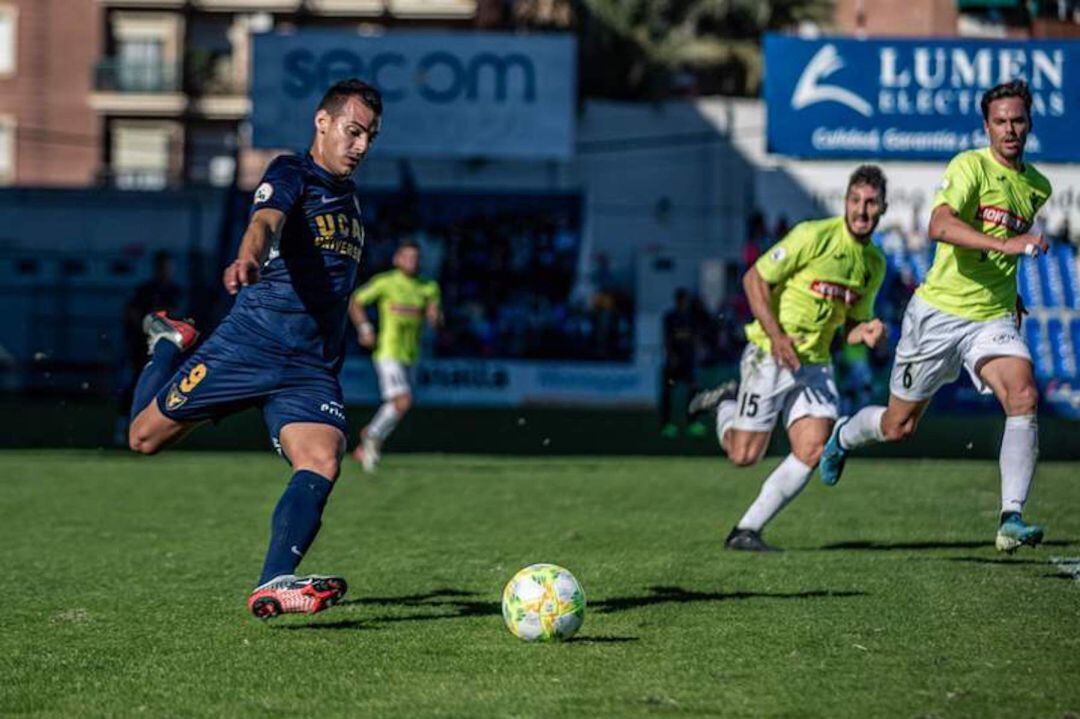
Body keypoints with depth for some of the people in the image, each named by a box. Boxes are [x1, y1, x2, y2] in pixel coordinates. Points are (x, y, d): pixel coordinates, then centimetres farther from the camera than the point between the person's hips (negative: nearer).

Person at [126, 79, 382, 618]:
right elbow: (266, 220, -28)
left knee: (322, 462, -23)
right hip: (250, 344, -5)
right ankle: (170, 345, 35)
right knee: (145, 437, 6)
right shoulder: (291, 174, -3)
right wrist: (249, 257, -50)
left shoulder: (348, 198, 19)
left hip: (312, 371, 5)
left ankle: (274, 585, -35)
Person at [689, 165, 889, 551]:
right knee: (743, 455, -3)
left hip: (815, 364, 6)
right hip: (769, 356, -6)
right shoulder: (814, 235, -15)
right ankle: (727, 402, 31)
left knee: (814, 449, -13)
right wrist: (776, 334, -22)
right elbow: (755, 278, -13)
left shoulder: (875, 263, 8)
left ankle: (746, 530, -2)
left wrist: (866, 332, -7)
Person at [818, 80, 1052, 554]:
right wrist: (1005, 244, -43)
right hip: (940, 312, -4)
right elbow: (939, 225, -32)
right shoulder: (970, 166, -13)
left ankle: (1011, 520, -27)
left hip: (994, 317, 4)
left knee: (1024, 395, -24)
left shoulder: (1038, 186, 8)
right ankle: (843, 437, 45)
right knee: (898, 426, 9)